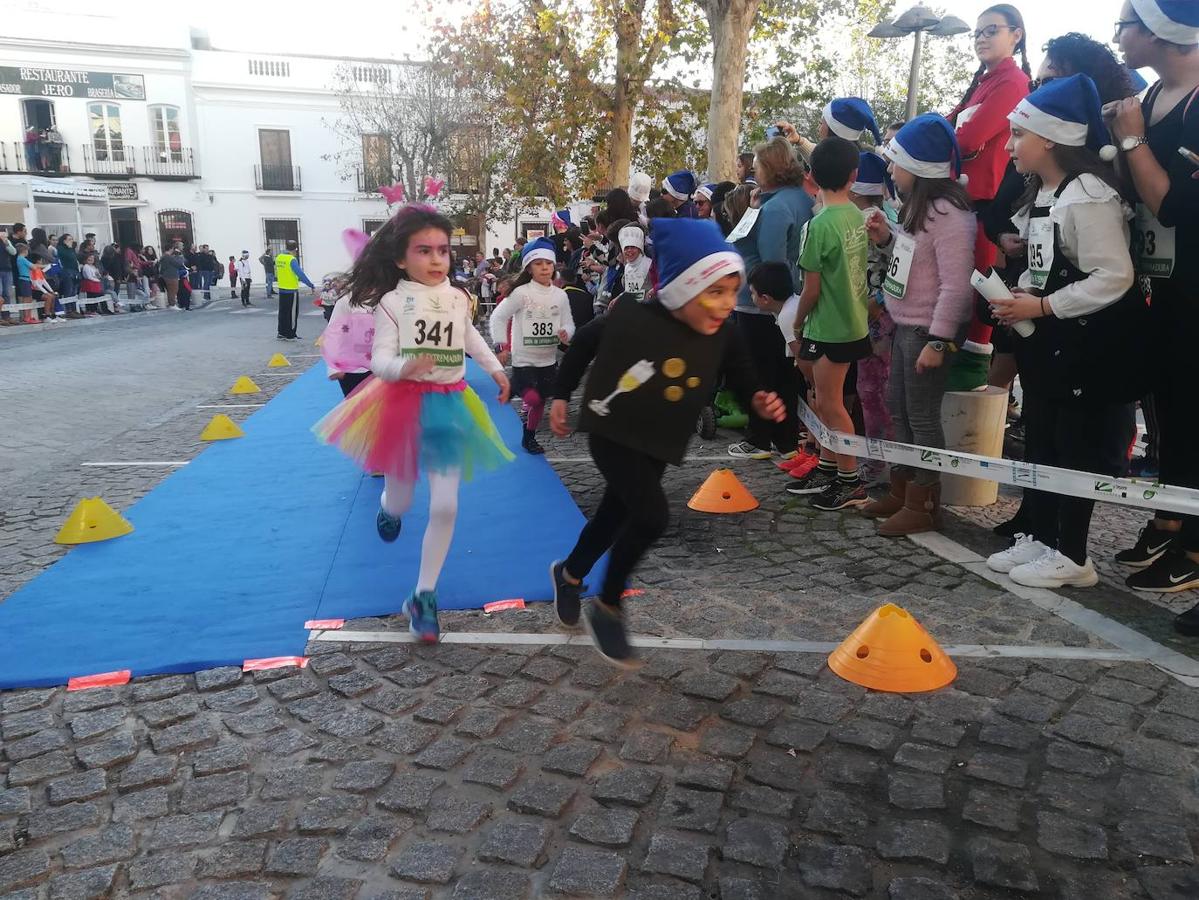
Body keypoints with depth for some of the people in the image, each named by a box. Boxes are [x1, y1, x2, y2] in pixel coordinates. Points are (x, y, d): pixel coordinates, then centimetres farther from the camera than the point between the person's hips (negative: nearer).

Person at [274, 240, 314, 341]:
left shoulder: (278, 258, 6)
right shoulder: (292, 260, -18)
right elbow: (300, 274, -22)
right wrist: (311, 286, -20)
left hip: (282, 289, 7)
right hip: (291, 290, -7)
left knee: (283, 312, 15)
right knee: (292, 313, 2)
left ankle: (281, 333, 20)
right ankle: (290, 335, 6)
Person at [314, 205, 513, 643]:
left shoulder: (458, 298, 2)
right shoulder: (393, 301, -11)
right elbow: (379, 359, -16)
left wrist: (495, 368, 29)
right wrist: (405, 366, -37)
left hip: (449, 407, 3)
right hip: (403, 404, -3)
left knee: (445, 507, -3)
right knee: (400, 502, 10)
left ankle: (423, 597, 11)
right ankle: (388, 507, 52)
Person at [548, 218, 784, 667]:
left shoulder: (724, 334, -13)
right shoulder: (630, 320, -23)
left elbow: (742, 377, 3)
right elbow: (583, 342, -5)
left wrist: (760, 401, -18)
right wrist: (561, 396, 1)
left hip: (660, 446, 5)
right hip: (613, 434, -5)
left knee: (614, 516, 21)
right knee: (652, 515, -22)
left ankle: (568, 574, 51)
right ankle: (607, 610, 0)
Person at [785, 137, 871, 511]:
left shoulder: (819, 225, -20)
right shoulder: (856, 214, 2)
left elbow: (812, 288, -15)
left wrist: (797, 325, -1)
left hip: (829, 327, -8)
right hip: (852, 321, 8)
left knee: (830, 404, 2)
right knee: (826, 400, 17)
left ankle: (851, 482, 11)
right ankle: (827, 468, 28)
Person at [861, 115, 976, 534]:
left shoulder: (948, 215, -20)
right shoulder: (919, 206, 12)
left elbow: (956, 286, -24)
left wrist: (938, 341, -25)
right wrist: (887, 237, 4)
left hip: (926, 330, -10)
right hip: (904, 325, 10)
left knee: (922, 416, -2)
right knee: (897, 407, 17)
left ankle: (923, 503, 9)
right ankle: (902, 488, 30)